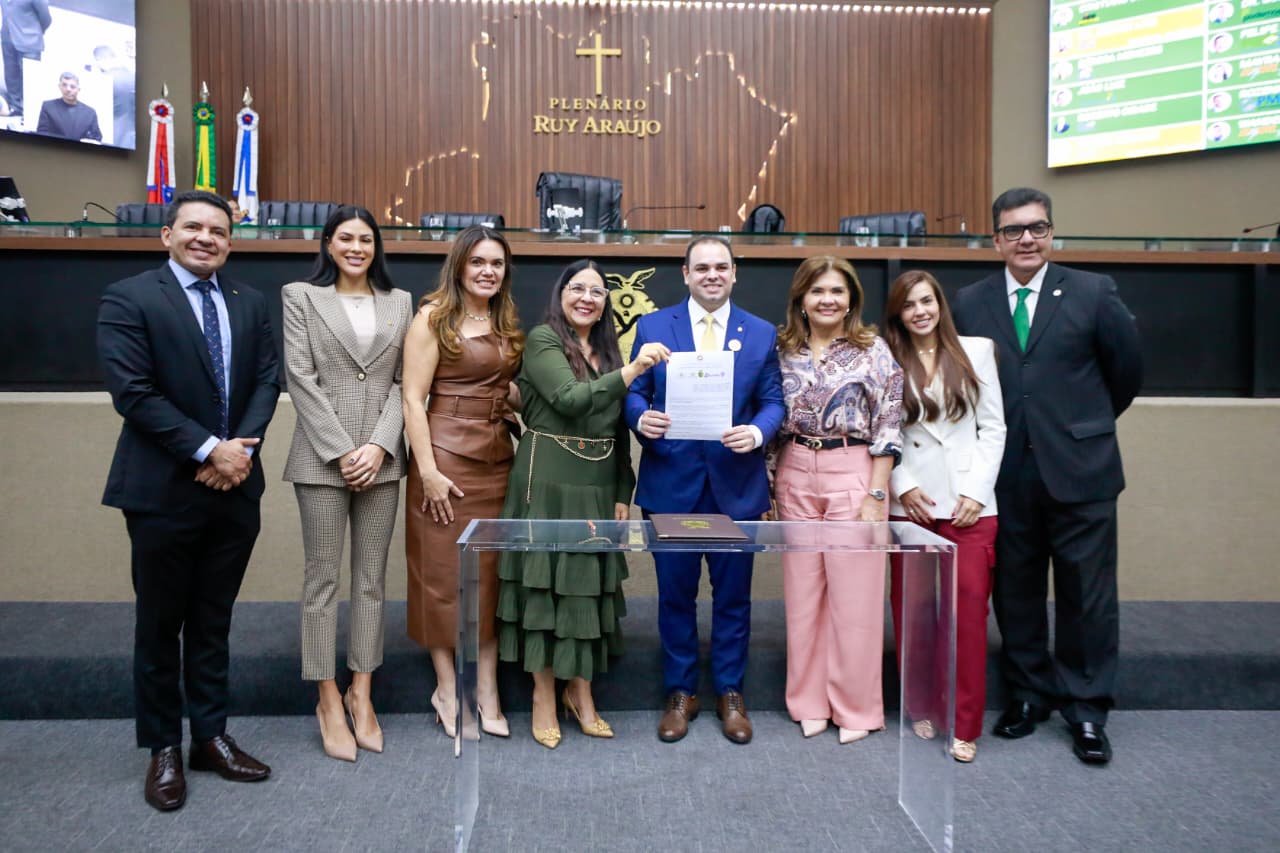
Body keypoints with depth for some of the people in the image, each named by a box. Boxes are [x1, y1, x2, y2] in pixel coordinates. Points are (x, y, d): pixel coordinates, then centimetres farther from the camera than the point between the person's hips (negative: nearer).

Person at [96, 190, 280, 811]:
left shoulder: (250, 304, 10)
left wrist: (242, 447, -11)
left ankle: (210, 737, 26)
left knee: (213, 622, 14)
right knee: (160, 625, 9)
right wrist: (208, 450, -17)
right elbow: (133, 392, -14)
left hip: (234, 485, 4)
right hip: (163, 489, -4)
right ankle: (163, 749, 24)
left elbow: (267, 381, 5)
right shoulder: (128, 299, -5)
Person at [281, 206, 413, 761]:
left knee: (371, 578, 7)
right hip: (322, 456, -2)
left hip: (381, 457, 3)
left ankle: (361, 693, 19)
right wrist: (342, 451, -11)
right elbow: (301, 378, -4)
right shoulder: (301, 296, 4)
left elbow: (403, 382, 6)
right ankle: (328, 700, 14)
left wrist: (379, 446, -7)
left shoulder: (400, 303, 11)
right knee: (322, 577, 3)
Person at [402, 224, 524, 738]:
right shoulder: (434, 317, -4)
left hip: (497, 459, 6)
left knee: (491, 572, 8)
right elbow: (413, 399, -10)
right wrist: (427, 470, -17)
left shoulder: (505, 324, 14)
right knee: (443, 572, 4)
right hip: (447, 456, -6)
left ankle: (487, 690, 18)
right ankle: (447, 689, 18)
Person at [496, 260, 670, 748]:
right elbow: (570, 398, -22)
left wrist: (623, 493, 10)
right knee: (545, 581, 2)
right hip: (549, 482, -6)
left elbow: (619, 429, 14)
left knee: (588, 584, 10)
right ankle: (544, 697, 15)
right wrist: (631, 371, -32)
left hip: (598, 487, 6)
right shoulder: (542, 340, -5)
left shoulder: (607, 350, 13)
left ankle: (580, 691, 24)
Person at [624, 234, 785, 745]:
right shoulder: (652, 326, 5)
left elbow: (773, 402, 4)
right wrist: (641, 418, -19)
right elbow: (634, 392, 3)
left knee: (733, 595, 10)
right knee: (675, 594, 9)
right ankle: (680, 693, 25)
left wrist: (758, 432, -17)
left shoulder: (762, 333, 6)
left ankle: (730, 693, 27)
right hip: (671, 481, 0)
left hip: (736, 483, 1)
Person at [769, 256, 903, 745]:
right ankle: (810, 701, 22)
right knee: (802, 593, 8)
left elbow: (888, 427, -5)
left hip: (853, 473, -3)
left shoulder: (874, 351, -2)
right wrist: (769, 486, 7)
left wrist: (876, 494, -10)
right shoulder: (784, 351, 7)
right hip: (795, 476, 3)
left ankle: (855, 706, 16)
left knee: (853, 594, 1)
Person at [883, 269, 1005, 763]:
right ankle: (923, 706, 21)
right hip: (909, 502, 1)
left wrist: (976, 490, -4)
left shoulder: (976, 351, 6)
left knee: (969, 607, -4)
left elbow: (993, 427, 4)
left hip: (968, 501, 0)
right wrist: (902, 485, -8)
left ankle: (965, 725, 6)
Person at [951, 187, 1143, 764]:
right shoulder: (970, 303, 4)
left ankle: (1086, 708, 19)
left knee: (1087, 593, 4)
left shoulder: (1093, 293, 0)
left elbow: (1126, 369, 9)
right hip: (1005, 474, 2)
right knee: (1014, 591, 10)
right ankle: (1027, 695, 26)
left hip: (1079, 469, -1)